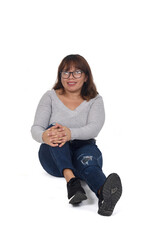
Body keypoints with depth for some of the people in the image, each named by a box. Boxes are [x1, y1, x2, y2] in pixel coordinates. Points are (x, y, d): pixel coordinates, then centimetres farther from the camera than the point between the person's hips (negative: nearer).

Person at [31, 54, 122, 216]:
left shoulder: (95, 100, 6)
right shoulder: (50, 97, 7)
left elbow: (94, 128, -14)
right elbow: (36, 128, -5)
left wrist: (71, 133, -37)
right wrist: (44, 136, -32)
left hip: (84, 149, 0)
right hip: (53, 157, 1)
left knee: (88, 155, -36)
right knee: (54, 130, -30)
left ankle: (104, 193, -70)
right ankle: (71, 180, -54)